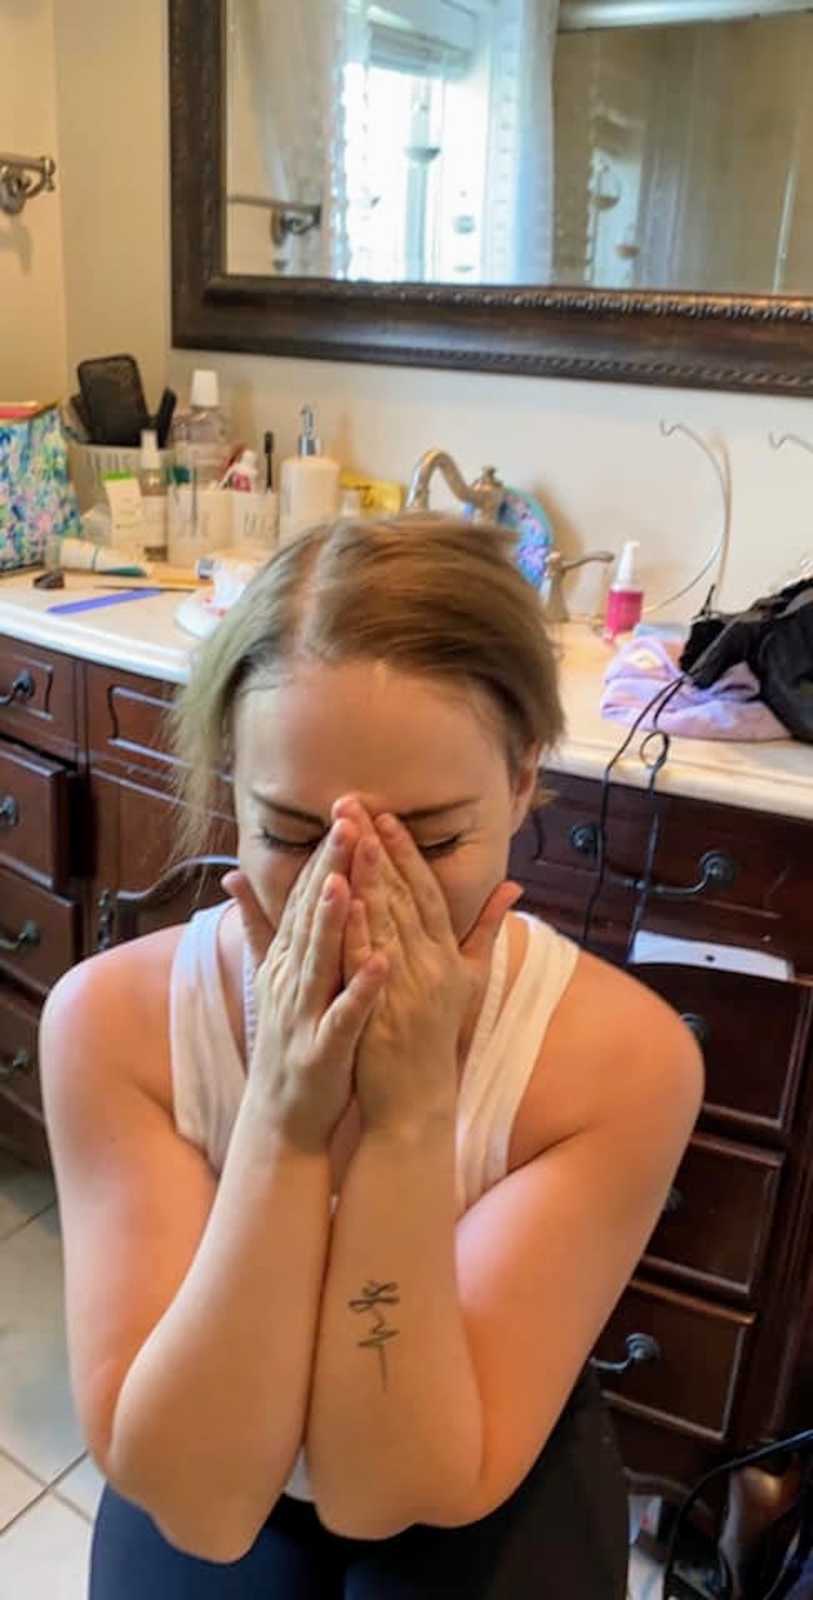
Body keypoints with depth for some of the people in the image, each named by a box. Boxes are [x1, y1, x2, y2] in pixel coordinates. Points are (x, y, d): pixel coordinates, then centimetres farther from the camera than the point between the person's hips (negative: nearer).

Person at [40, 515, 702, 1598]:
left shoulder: (622, 1055, -23)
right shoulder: (112, 1019, -21)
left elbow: (389, 1490, -21)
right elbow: (199, 1498, -22)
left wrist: (413, 1114, -32)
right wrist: (282, 1116, -32)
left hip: (497, 1487, 0)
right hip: (193, 1489, 1)